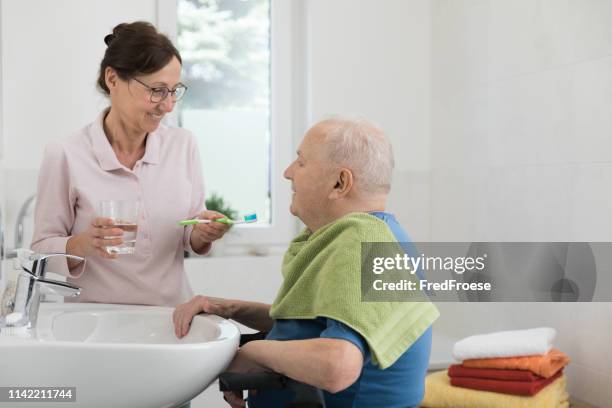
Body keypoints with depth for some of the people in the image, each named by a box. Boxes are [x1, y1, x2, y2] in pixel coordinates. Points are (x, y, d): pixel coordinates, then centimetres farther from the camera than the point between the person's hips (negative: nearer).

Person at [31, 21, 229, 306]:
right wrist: (83, 245, -22)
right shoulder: (65, 156, -9)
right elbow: (42, 251, -3)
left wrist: (201, 234, -11)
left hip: (172, 313, 3)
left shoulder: (183, 145, 2)